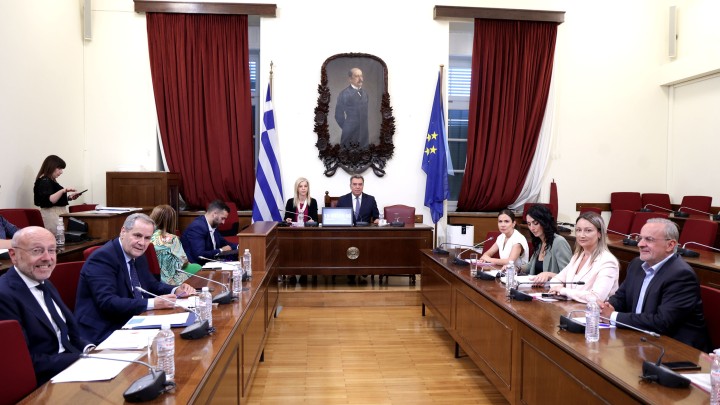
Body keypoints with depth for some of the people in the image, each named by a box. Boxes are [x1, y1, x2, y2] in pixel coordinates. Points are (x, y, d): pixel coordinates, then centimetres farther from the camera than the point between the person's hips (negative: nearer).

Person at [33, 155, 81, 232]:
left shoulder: (50, 181, 19)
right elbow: (49, 200, -22)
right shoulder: (44, 181, -9)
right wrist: (63, 190, -31)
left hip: (58, 214, 9)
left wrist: (69, 197, 12)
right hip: (52, 214, -9)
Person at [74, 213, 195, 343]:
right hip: (103, 332, -8)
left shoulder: (138, 256, 9)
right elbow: (107, 303, -25)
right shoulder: (102, 258, -17)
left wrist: (176, 290, -2)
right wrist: (152, 303, -28)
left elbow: (151, 285, 18)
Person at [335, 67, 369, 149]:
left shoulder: (364, 93, 8)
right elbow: (338, 115, -9)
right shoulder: (344, 94, -13)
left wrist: (364, 128, 12)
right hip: (350, 136, -6)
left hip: (364, 135, 6)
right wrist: (347, 129, -2)